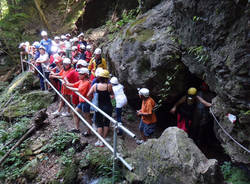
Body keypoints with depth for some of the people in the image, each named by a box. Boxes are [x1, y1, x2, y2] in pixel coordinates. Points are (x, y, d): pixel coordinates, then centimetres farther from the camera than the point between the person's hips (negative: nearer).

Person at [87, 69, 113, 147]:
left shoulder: (95, 85, -11)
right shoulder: (109, 85, -14)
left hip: (99, 107, 1)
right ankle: (104, 139, 22)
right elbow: (112, 94, 1)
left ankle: (100, 141, 11)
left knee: (99, 124, 12)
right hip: (108, 107, -1)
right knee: (106, 123, 15)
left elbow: (88, 95, -6)